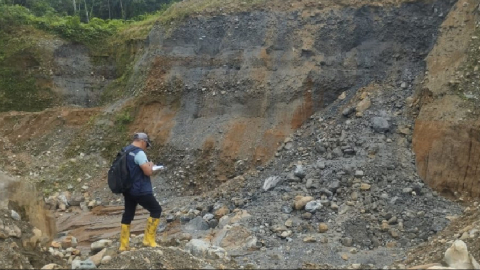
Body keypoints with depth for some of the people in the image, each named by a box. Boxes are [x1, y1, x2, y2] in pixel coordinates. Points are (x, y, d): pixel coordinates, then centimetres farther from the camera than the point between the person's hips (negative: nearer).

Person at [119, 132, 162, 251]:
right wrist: (150, 165, 1)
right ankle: (149, 240, 2)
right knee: (156, 210, 3)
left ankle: (124, 245, 17)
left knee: (128, 214, 14)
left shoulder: (124, 152, 12)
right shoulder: (139, 153, -17)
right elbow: (148, 172, -21)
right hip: (140, 190, -9)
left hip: (128, 189, 9)